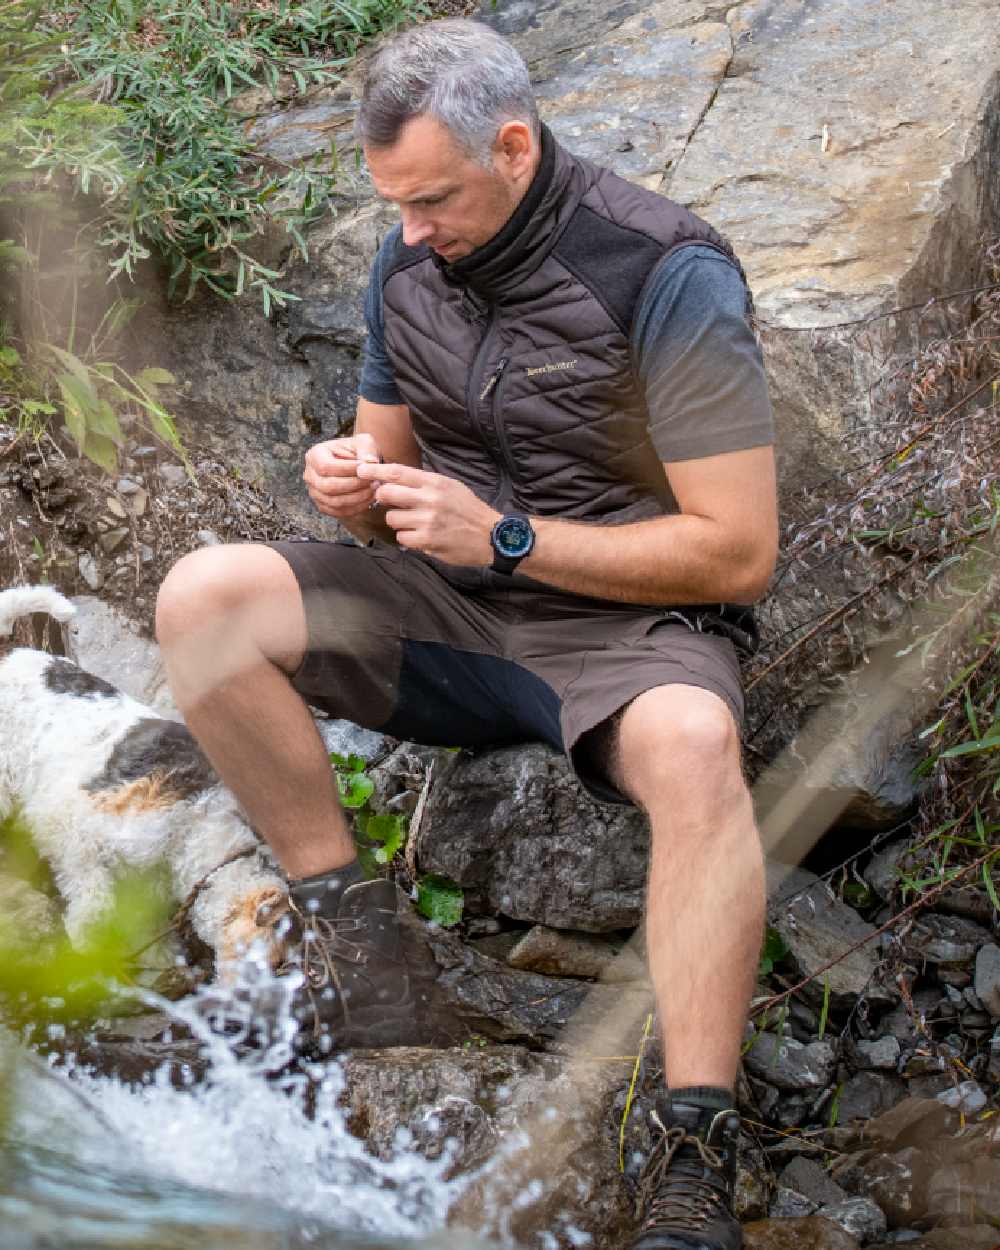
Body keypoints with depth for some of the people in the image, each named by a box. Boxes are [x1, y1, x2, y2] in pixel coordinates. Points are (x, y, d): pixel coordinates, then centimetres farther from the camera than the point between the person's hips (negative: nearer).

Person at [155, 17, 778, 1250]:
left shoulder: (668, 272, -14)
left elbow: (737, 551, -16)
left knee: (692, 745, -40)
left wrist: (505, 537, -20)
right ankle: (346, 918, -8)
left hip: (623, 616, -5)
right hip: (442, 607, 5)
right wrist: (355, 486, -9)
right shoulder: (408, 262, 4)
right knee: (202, 594, -18)